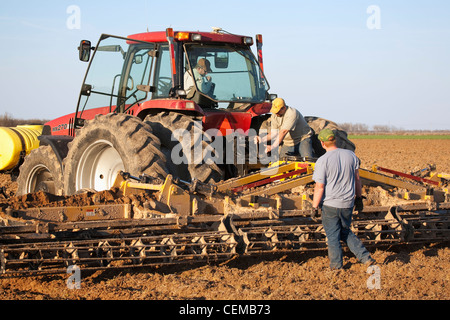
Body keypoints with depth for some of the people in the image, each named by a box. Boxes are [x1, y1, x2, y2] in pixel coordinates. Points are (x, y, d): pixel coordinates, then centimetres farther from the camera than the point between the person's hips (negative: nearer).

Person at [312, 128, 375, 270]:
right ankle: (365, 257, 14)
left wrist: (315, 207, -6)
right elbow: (357, 178, 8)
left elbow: (319, 187, -16)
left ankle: (336, 265, 22)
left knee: (332, 236, 11)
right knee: (345, 232, 23)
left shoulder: (322, 161, -17)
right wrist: (358, 197, 19)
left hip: (330, 205, -5)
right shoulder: (351, 155, -2)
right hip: (348, 203, 5)